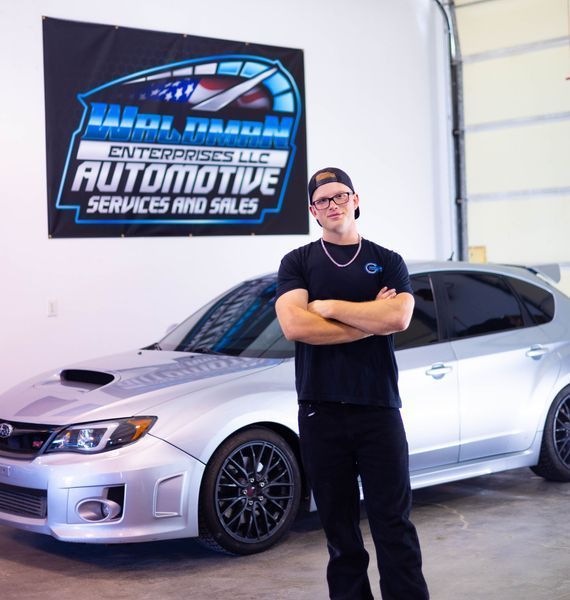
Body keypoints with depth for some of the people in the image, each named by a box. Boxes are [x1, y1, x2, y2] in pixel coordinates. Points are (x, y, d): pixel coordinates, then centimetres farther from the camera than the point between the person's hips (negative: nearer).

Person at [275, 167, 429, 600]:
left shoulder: (387, 263, 9)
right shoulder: (298, 263, 8)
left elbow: (398, 318, -11)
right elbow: (294, 325, -10)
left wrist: (328, 307, -8)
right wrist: (370, 320, -7)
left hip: (379, 408, 0)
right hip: (321, 412, 0)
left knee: (394, 525, 0)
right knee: (340, 527, 7)